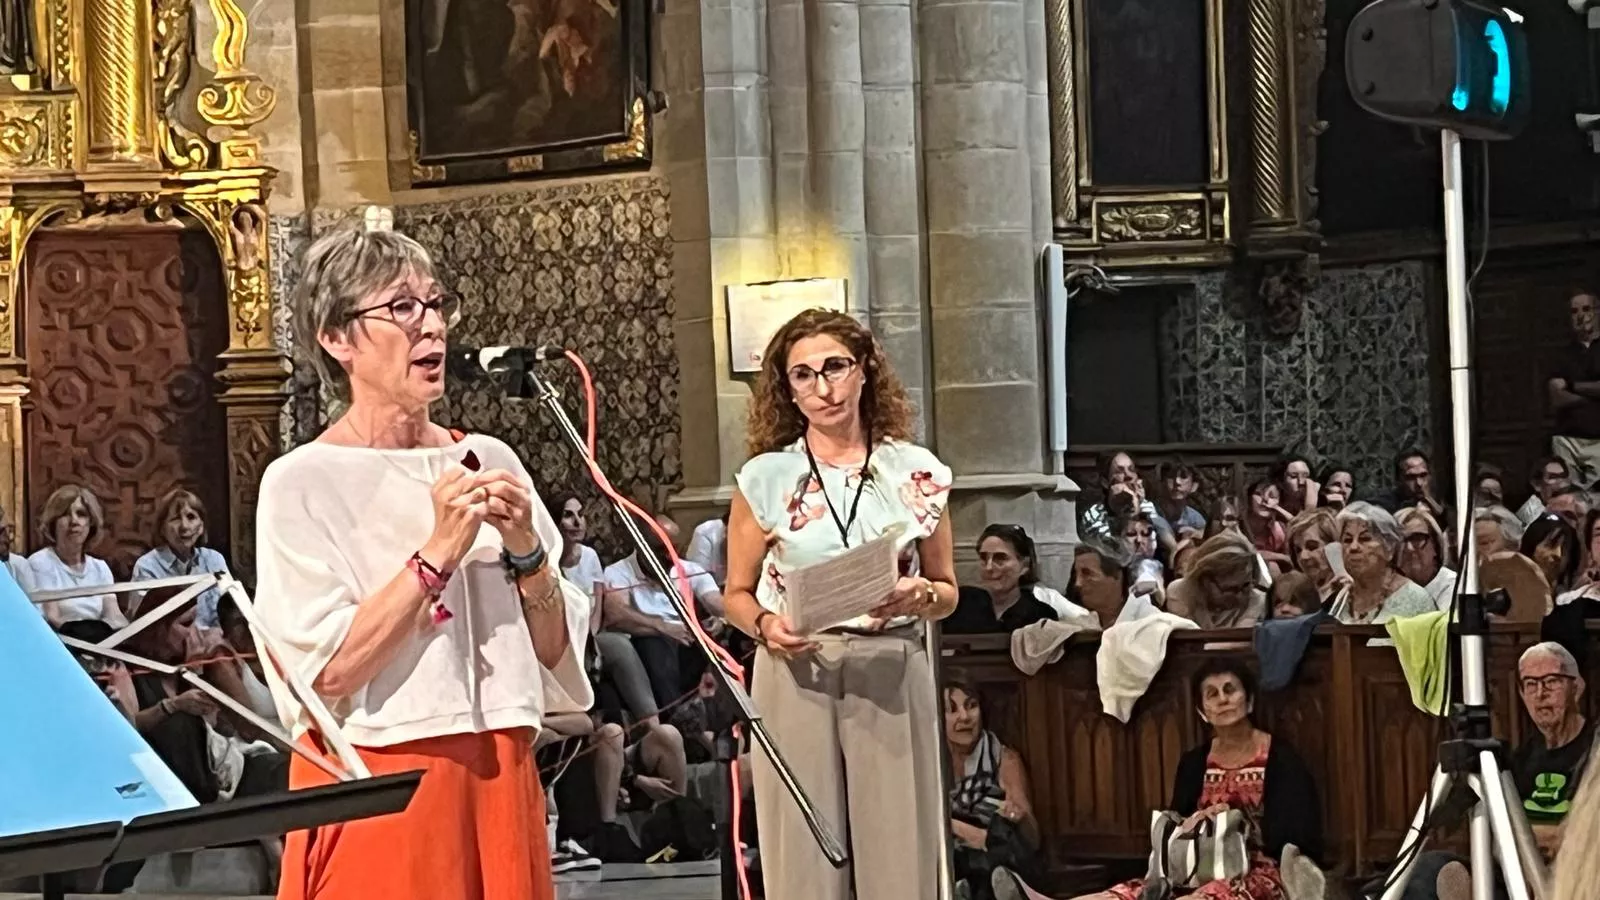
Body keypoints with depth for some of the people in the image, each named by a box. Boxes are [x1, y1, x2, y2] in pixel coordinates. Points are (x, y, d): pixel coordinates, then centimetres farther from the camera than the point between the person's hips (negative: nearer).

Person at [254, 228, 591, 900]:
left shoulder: (489, 463, 7)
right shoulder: (300, 484, -7)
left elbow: (558, 652, 8)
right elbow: (326, 673, -17)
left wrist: (524, 552, -8)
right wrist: (438, 554, -18)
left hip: (498, 778, 4)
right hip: (372, 790, -4)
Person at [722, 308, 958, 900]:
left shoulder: (918, 473, 6)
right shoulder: (765, 477, 4)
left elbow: (948, 591, 13)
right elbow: (736, 595, 8)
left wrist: (921, 596, -9)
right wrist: (765, 625, -13)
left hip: (893, 676, 1)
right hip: (796, 676, -1)